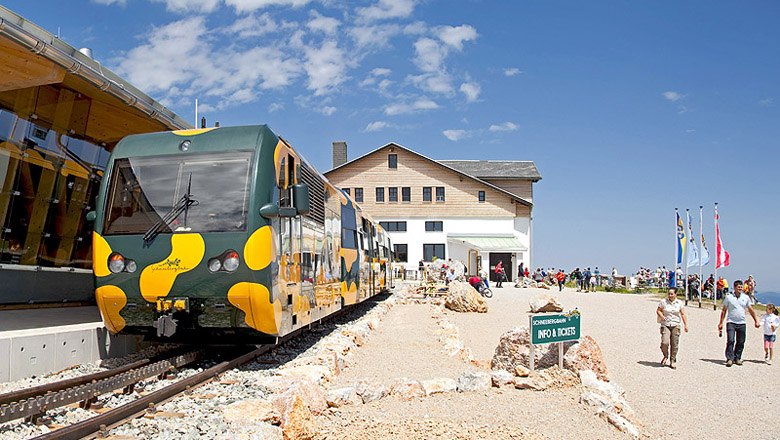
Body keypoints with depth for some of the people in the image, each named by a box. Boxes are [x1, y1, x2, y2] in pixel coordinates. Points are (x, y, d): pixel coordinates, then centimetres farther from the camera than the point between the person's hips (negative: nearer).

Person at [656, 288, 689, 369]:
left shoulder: (679, 303, 5)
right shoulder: (663, 301, 1)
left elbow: (683, 314, 4)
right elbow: (658, 310, 9)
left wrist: (686, 325, -4)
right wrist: (662, 316, -11)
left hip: (675, 325, 1)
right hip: (665, 325, -1)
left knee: (674, 345, 1)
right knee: (665, 342, -16)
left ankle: (673, 361, 16)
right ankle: (665, 356, 13)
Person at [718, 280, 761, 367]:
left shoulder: (746, 298, 9)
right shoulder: (728, 297, 1)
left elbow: (751, 310, 17)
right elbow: (724, 311, 5)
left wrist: (756, 321, 13)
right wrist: (721, 323, 3)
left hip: (742, 323, 3)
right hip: (731, 322, -3)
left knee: (741, 342, 5)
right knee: (730, 341, -13)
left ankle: (737, 358, 17)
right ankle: (729, 359, -12)